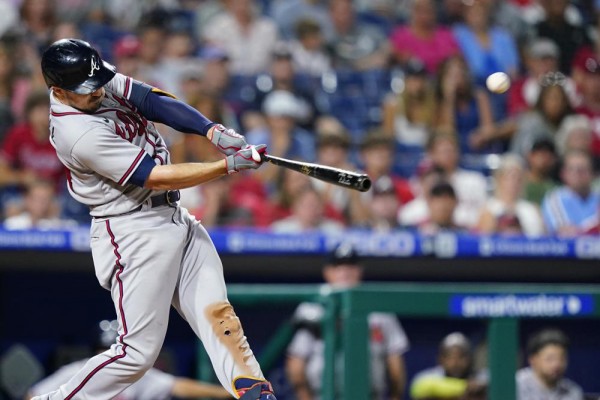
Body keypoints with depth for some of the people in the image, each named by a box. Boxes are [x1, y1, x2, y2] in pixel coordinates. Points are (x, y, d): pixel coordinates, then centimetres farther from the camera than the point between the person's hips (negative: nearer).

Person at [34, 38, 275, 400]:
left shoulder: (100, 83, -1)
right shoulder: (79, 134, -25)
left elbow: (156, 102, -4)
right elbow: (156, 178, -23)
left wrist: (214, 131, -20)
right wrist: (229, 165, -22)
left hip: (174, 218, 9)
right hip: (136, 233, -9)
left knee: (217, 314, -1)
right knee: (139, 350, -7)